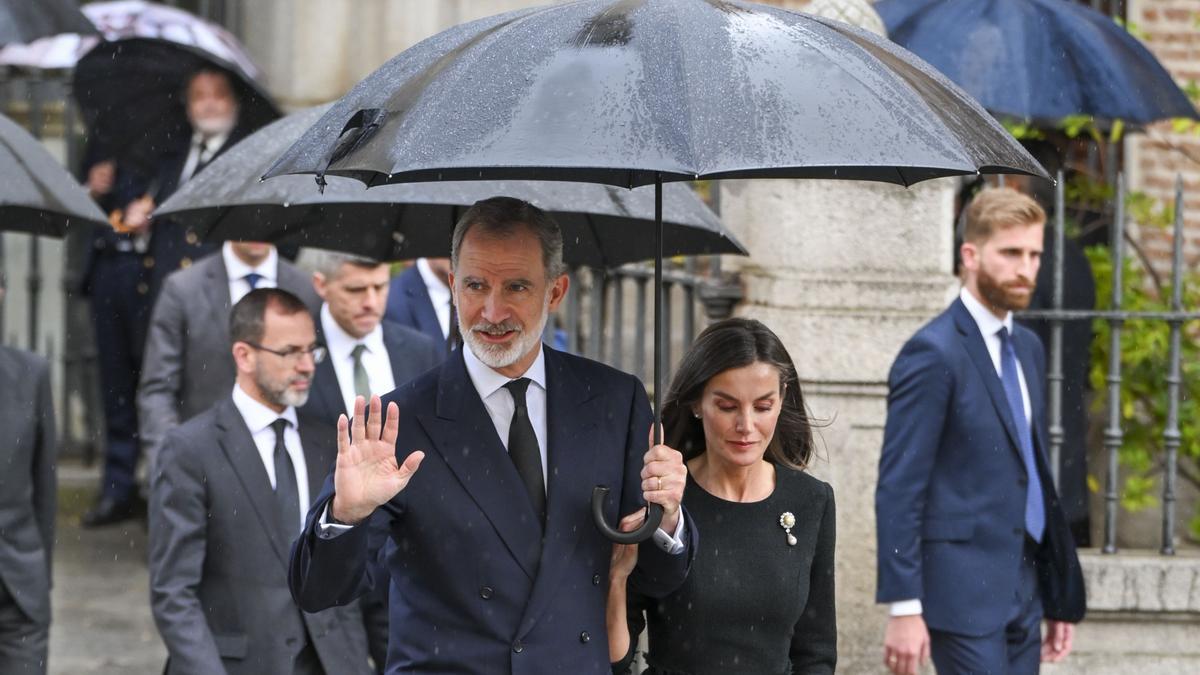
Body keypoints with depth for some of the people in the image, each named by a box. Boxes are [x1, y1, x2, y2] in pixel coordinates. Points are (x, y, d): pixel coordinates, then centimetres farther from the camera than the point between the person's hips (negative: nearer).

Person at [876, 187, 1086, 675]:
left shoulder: (1028, 348, 14)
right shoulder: (934, 353, -11)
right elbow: (898, 490, -14)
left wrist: (1059, 597, 18)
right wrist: (904, 607, -18)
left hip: (1022, 592, 8)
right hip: (962, 591, -8)